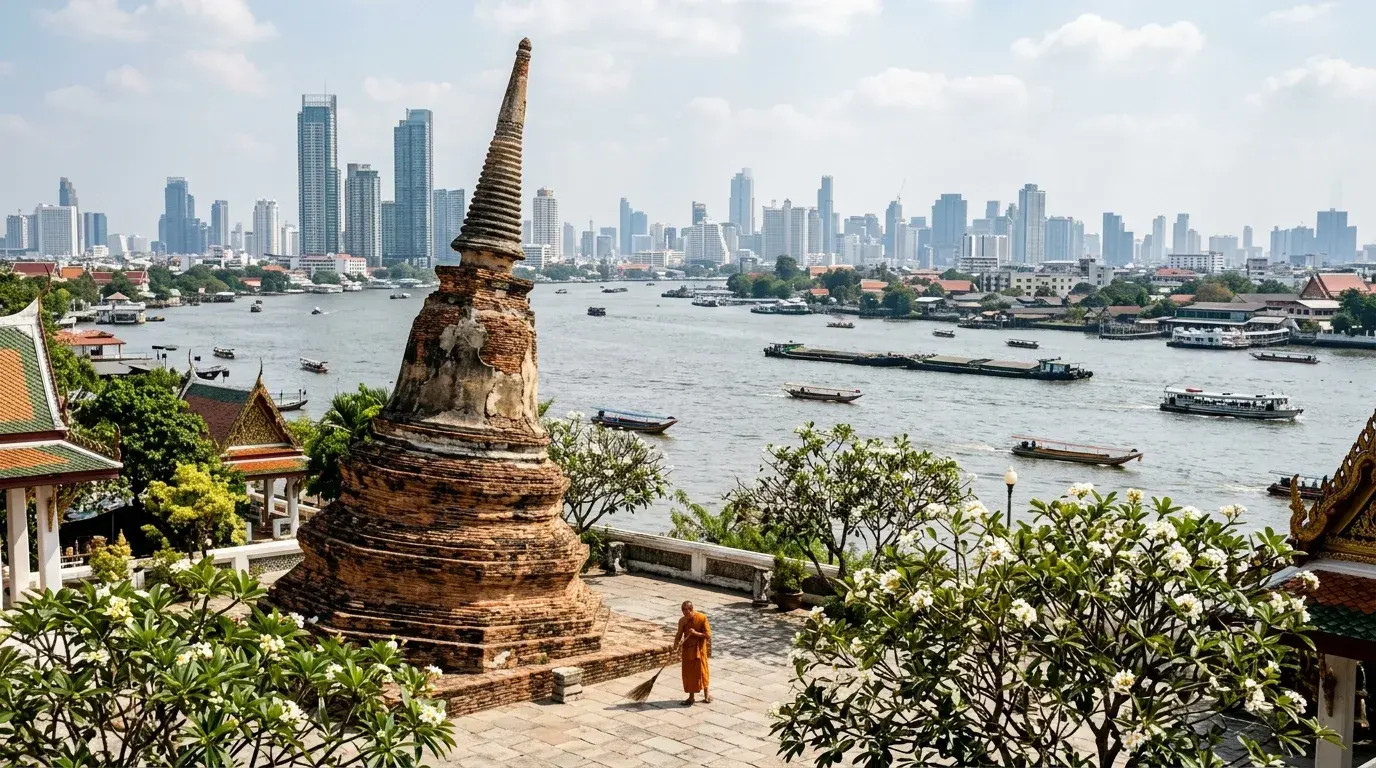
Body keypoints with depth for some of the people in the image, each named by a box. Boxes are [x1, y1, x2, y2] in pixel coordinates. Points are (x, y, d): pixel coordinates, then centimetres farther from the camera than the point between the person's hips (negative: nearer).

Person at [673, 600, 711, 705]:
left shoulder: (702, 618, -15)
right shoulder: (682, 621, -4)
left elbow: (708, 635, -13)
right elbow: (679, 635, 4)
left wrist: (695, 633, -26)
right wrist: (676, 645, -14)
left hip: (699, 649, -3)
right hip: (687, 649, 4)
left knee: (701, 671, 5)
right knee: (688, 673, 7)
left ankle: (706, 694, 22)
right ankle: (691, 697, 18)